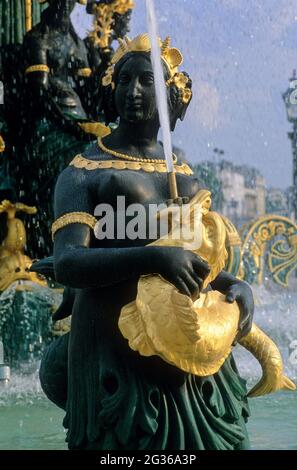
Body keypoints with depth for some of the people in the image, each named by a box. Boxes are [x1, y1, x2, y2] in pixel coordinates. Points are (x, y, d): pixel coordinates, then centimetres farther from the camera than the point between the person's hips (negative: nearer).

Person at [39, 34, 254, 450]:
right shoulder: (84, 173, -1)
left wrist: (237, 287, 0)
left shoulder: (185, 174, 16)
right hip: (117, 349, -5)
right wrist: (154, 257, -29)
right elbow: (67, 263, -16)